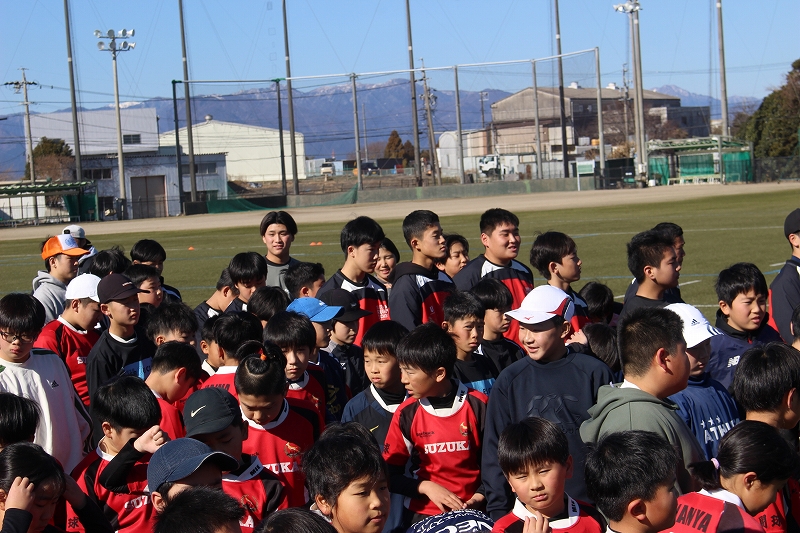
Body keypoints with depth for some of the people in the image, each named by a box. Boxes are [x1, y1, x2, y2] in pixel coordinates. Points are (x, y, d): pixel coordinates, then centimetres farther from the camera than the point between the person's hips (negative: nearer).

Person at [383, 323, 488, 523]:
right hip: (425, 513, 1)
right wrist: (426, 487, -10)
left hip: (473, 511, -1)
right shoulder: (406, 413, 0)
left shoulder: (478, 405, -3)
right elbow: (390, 473, 3)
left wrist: (481, 496, -7)